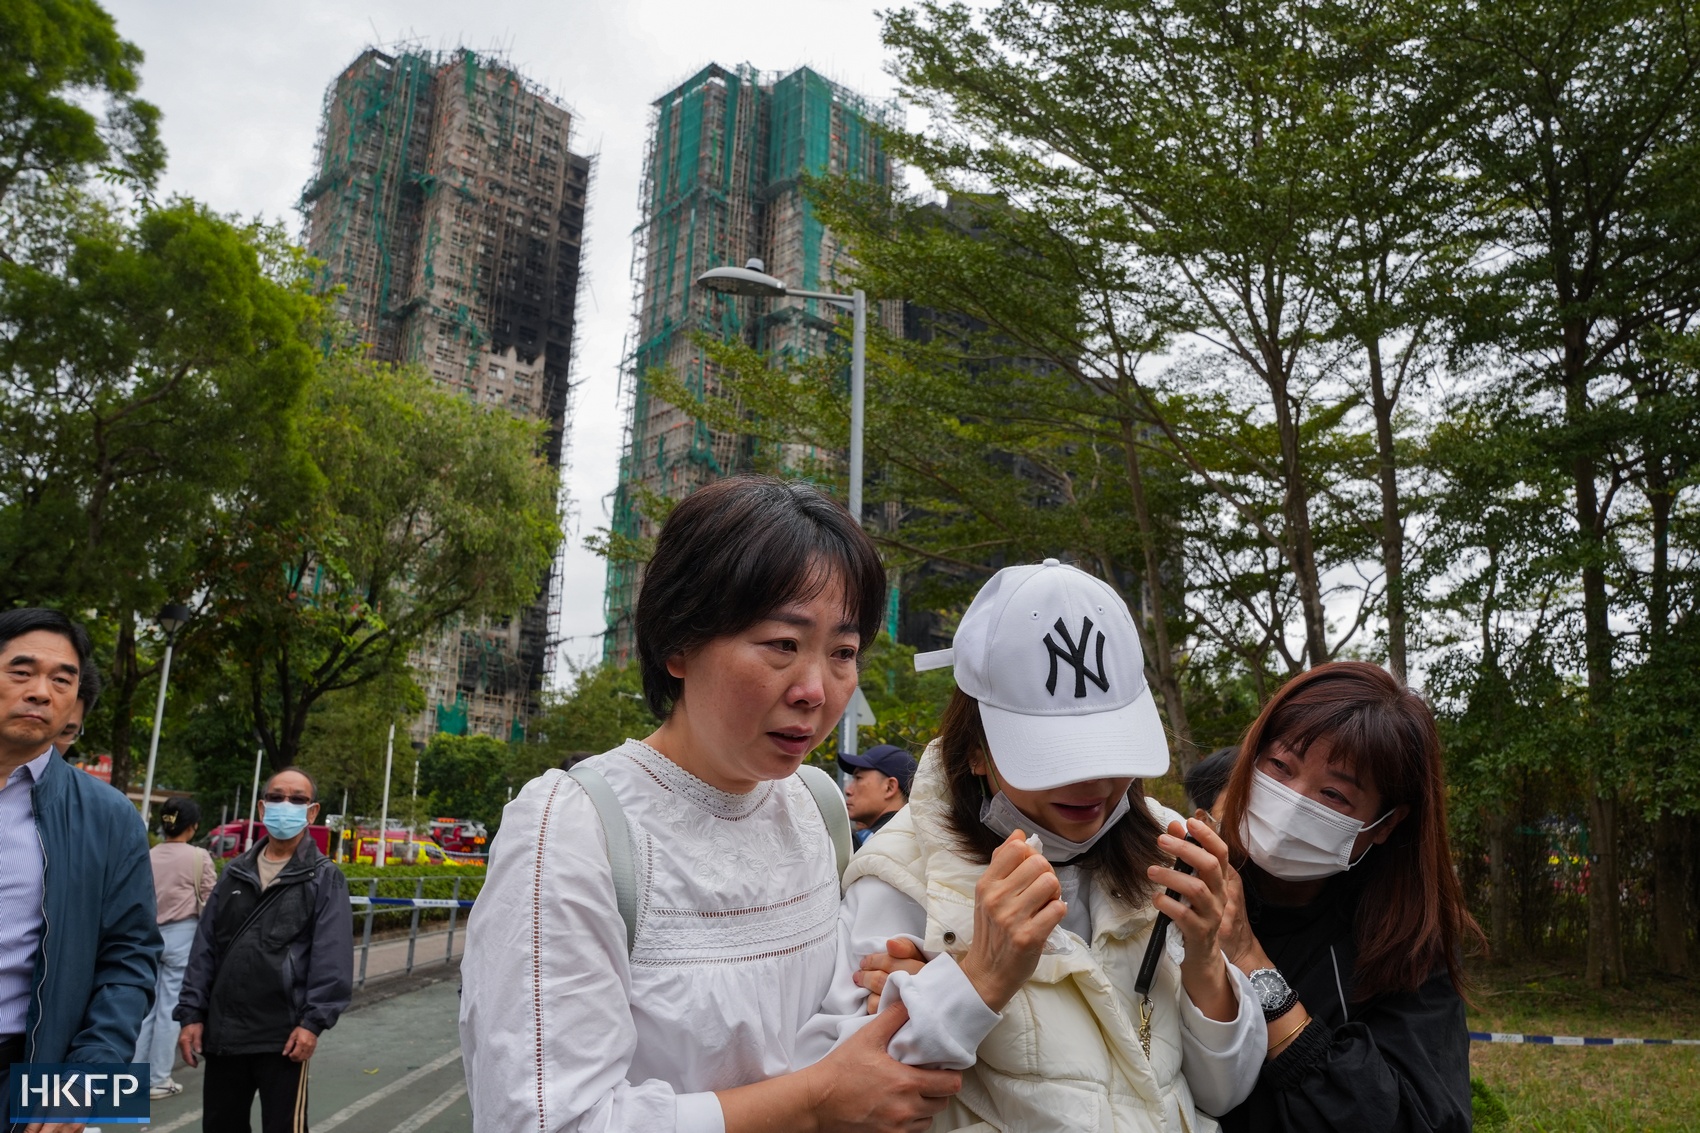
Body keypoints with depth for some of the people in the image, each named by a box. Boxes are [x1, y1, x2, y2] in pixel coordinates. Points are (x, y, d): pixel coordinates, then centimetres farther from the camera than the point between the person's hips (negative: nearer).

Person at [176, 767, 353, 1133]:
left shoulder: (325, 878, -2)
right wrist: (191, 1013, 4)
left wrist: (313, 1021, -17)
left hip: (284, 1036, -5)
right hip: (223, 1031, 5)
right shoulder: (234, 873, 11)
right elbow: (205, 950, 11)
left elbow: (332, 960, -10)